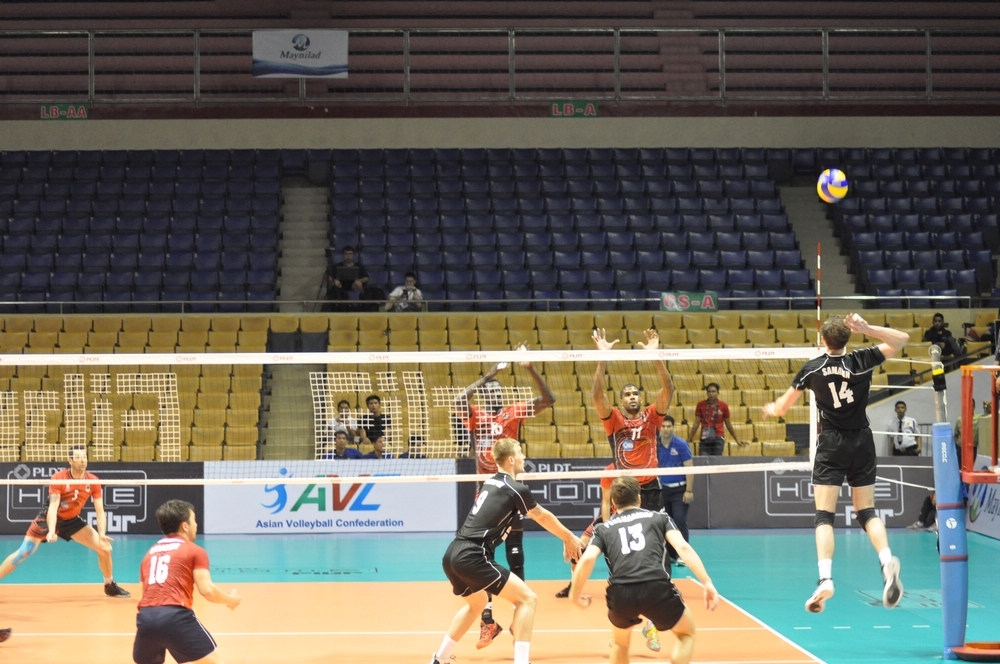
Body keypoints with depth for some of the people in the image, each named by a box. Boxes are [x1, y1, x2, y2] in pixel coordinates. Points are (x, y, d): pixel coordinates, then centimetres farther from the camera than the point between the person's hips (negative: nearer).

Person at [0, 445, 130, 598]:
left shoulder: (93, 482, -16)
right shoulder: (58, 478, -26)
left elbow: (100, 511, -14)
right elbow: (53, 507, -33)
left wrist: (102, 535, -29)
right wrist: (51, 531, -48)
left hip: (72, 521, 4)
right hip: (50, 519, -4)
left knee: (104, 548, -4)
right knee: (23, 553, -13)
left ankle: (110, 586, 18)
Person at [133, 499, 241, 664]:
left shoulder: (150, 553, 26)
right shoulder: (195, 551, 9)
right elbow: (207, 590, -1)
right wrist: (230, 599, 17)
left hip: (146, 617, 5)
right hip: (176, 617, -5)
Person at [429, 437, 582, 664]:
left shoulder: (490, 483, 19)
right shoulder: (517, 490, -5)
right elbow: (543, 517, 13)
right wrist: (569, 538, 30)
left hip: (452, 555, 9)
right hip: (472, 558, -9)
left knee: (477, 602, 33)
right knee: (527, 598, -3)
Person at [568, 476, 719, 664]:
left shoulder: (604, 528, 22)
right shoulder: (660, 518, 22)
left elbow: (587, 559, 3)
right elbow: (683, 547, 4)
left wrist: (575, 595, 15)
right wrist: (707, 582, -1)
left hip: (620, 594, 2)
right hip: (657, 589, -2)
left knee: (620, 643, 34)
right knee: (687, 633, 27)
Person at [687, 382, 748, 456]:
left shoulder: (723, 406, 3)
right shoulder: (701, 405, 3)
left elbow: (728, 425, 13)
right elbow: (696, 424, 9)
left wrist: (737, 439, 15)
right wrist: (690, 439, 7)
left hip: (718, 438, -1)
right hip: (704, 439, 1)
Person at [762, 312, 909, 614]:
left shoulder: (812, 368, -4)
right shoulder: (862, 360, -4)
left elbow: (782, 407, 7)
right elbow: (902, 338, 7)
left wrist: (771, 409, 31)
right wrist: (866, 328, -6)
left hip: (831, 446, -2)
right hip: (862, 442, 2)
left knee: (824, 515, -5)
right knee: (867, 512, 10)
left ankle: (825, 579, -23)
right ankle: (887, 560, -16)